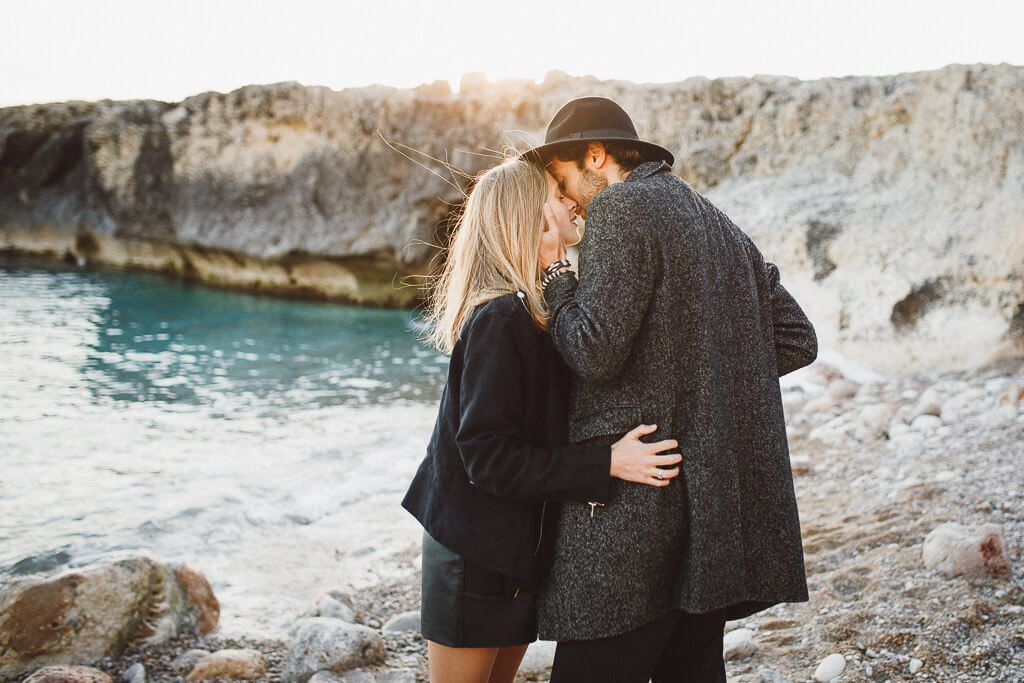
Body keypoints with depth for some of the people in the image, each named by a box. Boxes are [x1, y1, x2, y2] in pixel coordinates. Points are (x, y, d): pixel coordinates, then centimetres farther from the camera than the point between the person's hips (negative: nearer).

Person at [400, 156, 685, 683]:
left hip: (516, 550, 9)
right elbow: (487, 455, -25)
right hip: (474, 555, -8)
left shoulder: (531, 311, 7)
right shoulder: (499, 319, -22)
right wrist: (606, 464, -28)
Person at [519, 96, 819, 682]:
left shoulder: (619, 208, -7)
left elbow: (594, 353, -16)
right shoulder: (719, 224, 18)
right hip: (725, 497, 9)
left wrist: (556, 271, -2)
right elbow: (799, 340, 18)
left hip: (638, 505, -9)